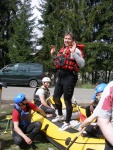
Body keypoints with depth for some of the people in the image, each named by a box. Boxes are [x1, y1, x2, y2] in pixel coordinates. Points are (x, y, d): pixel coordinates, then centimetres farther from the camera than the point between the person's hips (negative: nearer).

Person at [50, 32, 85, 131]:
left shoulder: (76, 50, -10)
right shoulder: (63, 49, 14)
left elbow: (82, 64, -23)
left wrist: (74, 52, -28)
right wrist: (53, 54, 15)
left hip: (69, 77, -8)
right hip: (61, 77, 9)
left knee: (67, 101, -1)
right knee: (55, 98, 17)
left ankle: (67, 123, 14)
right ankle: (60, 116, 41)